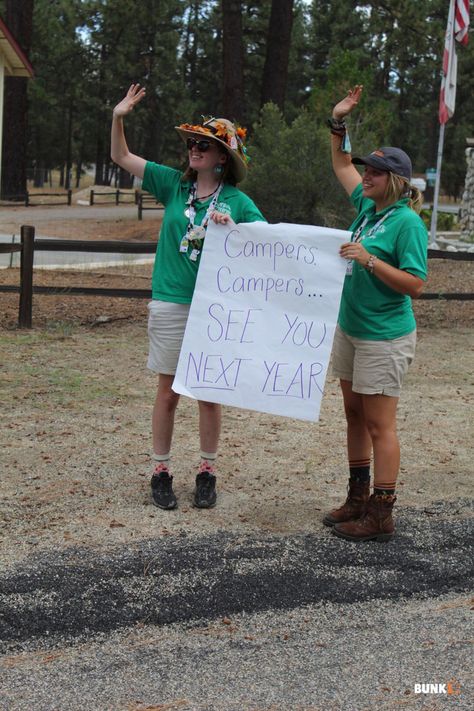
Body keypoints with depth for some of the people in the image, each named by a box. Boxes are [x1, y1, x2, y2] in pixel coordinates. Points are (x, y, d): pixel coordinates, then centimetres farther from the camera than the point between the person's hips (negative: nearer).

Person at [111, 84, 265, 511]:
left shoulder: (238, 202, -1)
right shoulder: (174, 184, 4)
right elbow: (122, 157, 8)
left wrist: (234, 230, -22)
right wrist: (119, 118, -6)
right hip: (170, 303, 1)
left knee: (210, 394, 7)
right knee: (168, 391, 6)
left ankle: (207, 474, 20)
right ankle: (161, 473, 17)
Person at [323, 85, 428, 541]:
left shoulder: (407, 222, -15)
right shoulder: (367, 207, 8)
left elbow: (415, 284, -21)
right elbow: (342, 165, 24)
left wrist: (369, 260, -25)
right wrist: (338, 124, 15)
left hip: (384, 337, -9)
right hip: (350, 329, 9)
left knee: (379, 424, -5)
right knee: (355, 416, 15)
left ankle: (381, 516, 2)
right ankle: (358, 499, 27)